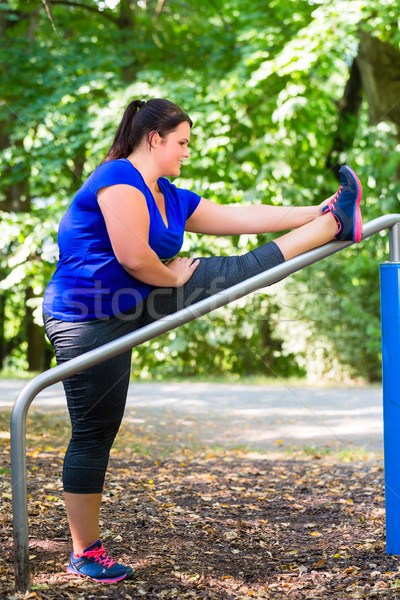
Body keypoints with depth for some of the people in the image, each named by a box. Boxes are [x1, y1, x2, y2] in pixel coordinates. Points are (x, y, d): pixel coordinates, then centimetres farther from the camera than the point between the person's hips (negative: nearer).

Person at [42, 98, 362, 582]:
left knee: (230, 272, 9)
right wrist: (173, 278, -7)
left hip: (136, 304, 9)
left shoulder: (170, 198, 13)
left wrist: (312, 212, 16)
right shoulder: (120, 179, -17)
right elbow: (133, 257, -27)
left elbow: (239, 217, 16)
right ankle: (85, 554, 5)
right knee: (94, 434, -3)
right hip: (91, 320, -9)